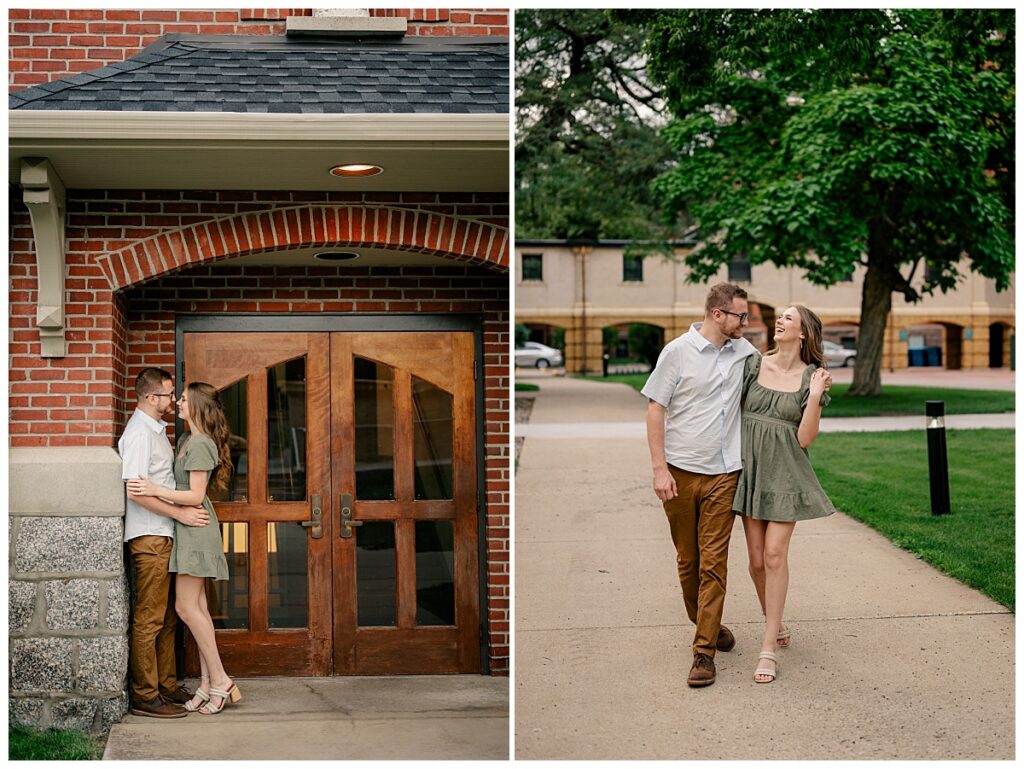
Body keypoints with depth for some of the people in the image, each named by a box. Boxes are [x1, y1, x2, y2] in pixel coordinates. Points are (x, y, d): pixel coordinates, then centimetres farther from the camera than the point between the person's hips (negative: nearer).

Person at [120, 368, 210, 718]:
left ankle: (166, 685, 22)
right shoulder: (138, 433, -15)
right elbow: (135, 490, -23)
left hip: (163, 535, 10)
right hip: (148, 536, -10)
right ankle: (145, 696, -1)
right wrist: (179, 513, -22)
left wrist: (185, 507, 18)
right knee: (149, 619, -6)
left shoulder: (156, 428, 16)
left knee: (167, 616, 14)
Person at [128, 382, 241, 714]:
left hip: (195, 528, -10)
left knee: (186, 607, -9)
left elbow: (195, 495, -19)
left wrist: (156, 490, -25)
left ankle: (220, 681, -5)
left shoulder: (199, 444, -15)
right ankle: (208, 682, 11)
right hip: (190, 530, 10)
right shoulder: (187, 441, 15)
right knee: (197, 607, 8)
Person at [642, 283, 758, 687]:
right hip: (679, 471, -1)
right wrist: (659, 468, -10)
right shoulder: (677, 352, -5)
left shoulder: (744, 351, 6)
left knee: (713, 562, -4)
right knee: (687, 559, 10)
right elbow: (656, 409, -4)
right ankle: (706, 623, 33)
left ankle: (704, 651, -2)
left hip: (722, 474, 2)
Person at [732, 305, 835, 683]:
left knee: (775, 554, -9)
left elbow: (804, 438, -6)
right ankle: (774, 622, 30)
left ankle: (768, 648, -4)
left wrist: (816, 396, -15)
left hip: (785, 473, -2)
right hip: (751, 468, 2)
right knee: (756, 558, 6)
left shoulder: (811, 377, -2)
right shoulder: (753, 364, 2)